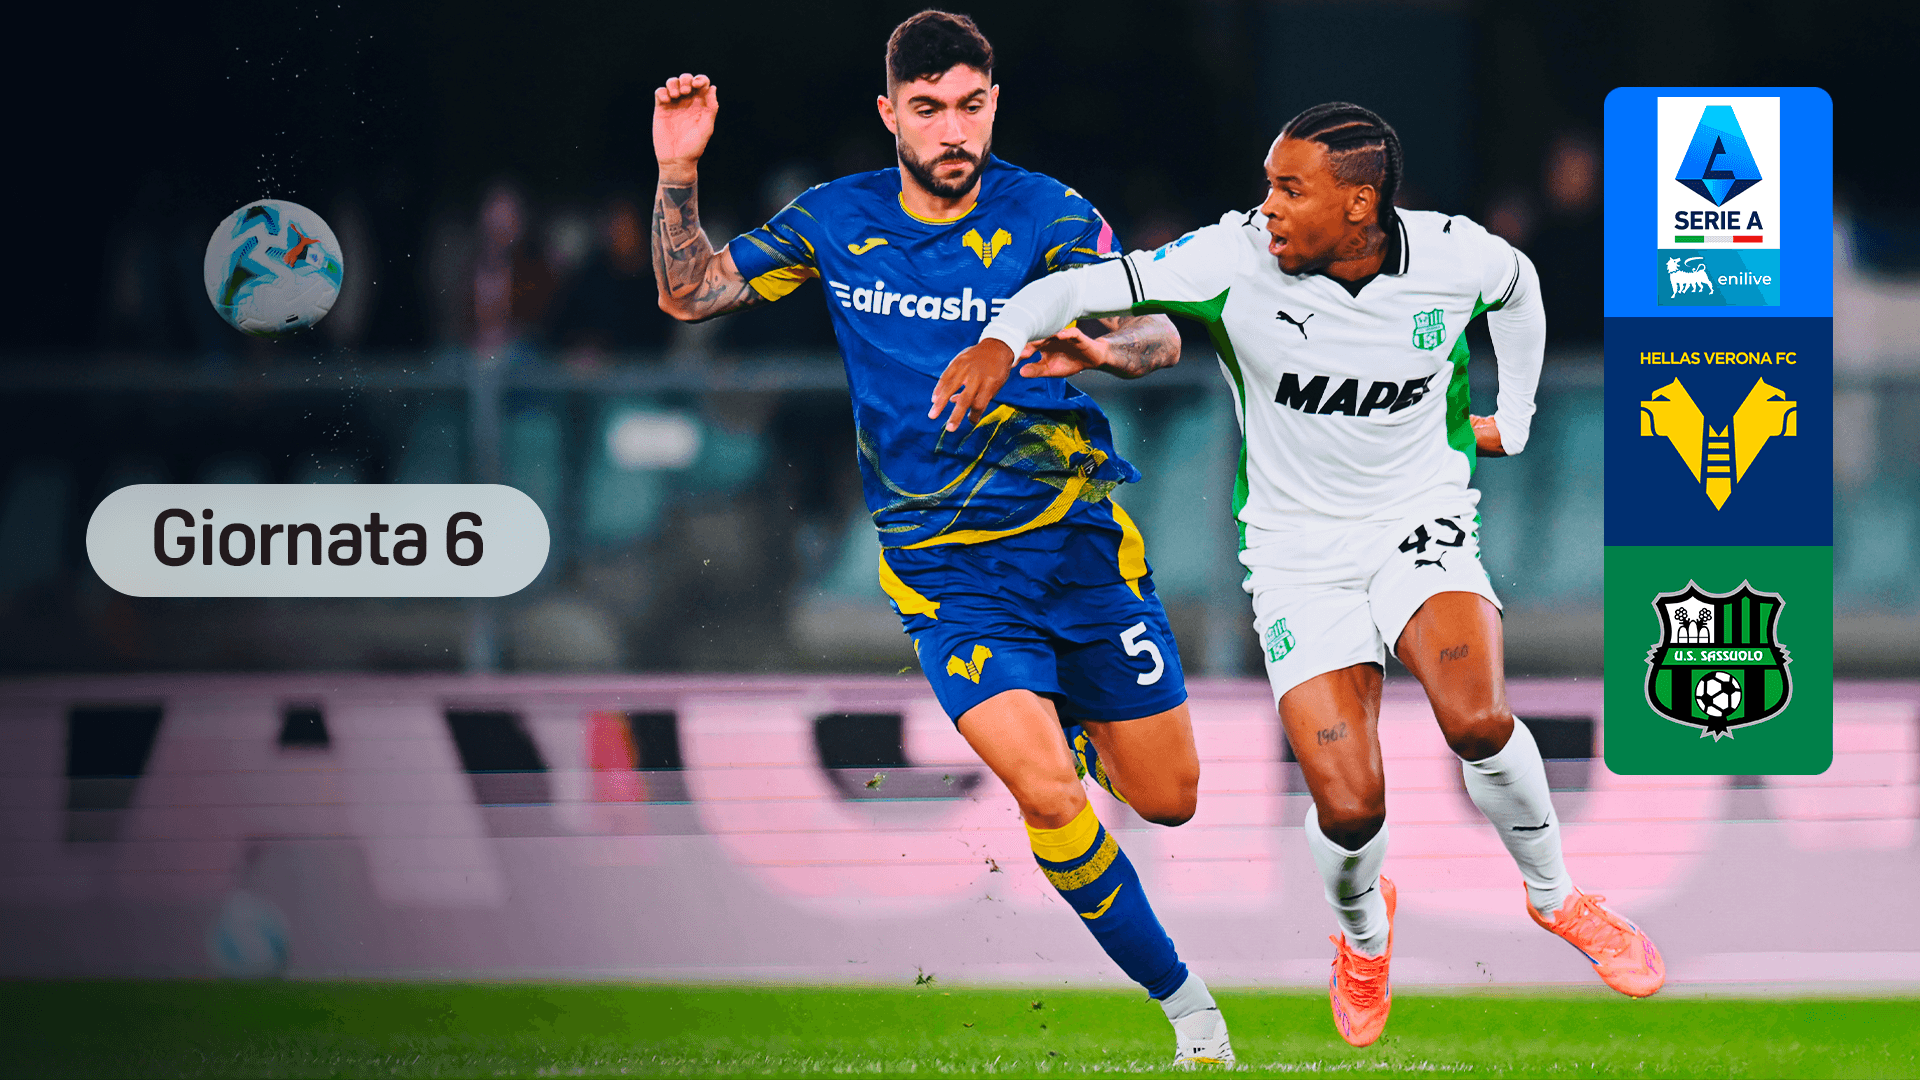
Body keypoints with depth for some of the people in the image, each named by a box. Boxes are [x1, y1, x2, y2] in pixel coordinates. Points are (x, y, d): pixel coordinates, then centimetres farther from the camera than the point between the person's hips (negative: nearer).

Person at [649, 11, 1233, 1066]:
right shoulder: (838, 219, -1)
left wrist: (1103, 345, -43)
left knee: (1168, 798, 9)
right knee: (1045, 792, -20)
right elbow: (689, 294, 7)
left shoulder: (1049, 216, -8)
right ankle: (1182, 999, -2)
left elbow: (1158, 334, -20)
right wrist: (677, 173, -10)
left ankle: (1076, 727, 45)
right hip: (943, 570, -1)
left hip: (1082, 542, 1)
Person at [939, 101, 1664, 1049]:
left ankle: (1554, 897, 2)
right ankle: (1362, 933, 26)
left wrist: (1513, 418, 19)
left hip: (1422, 524, 0)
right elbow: (1086, 287, -19)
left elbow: (1516, 286, 14)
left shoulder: (1454, 256, -11)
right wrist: (1003, 338, -38)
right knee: (1348, 808, -13)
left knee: (1477, 722, -29)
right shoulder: (1238, 260, -16)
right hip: (1299, 552, 0)